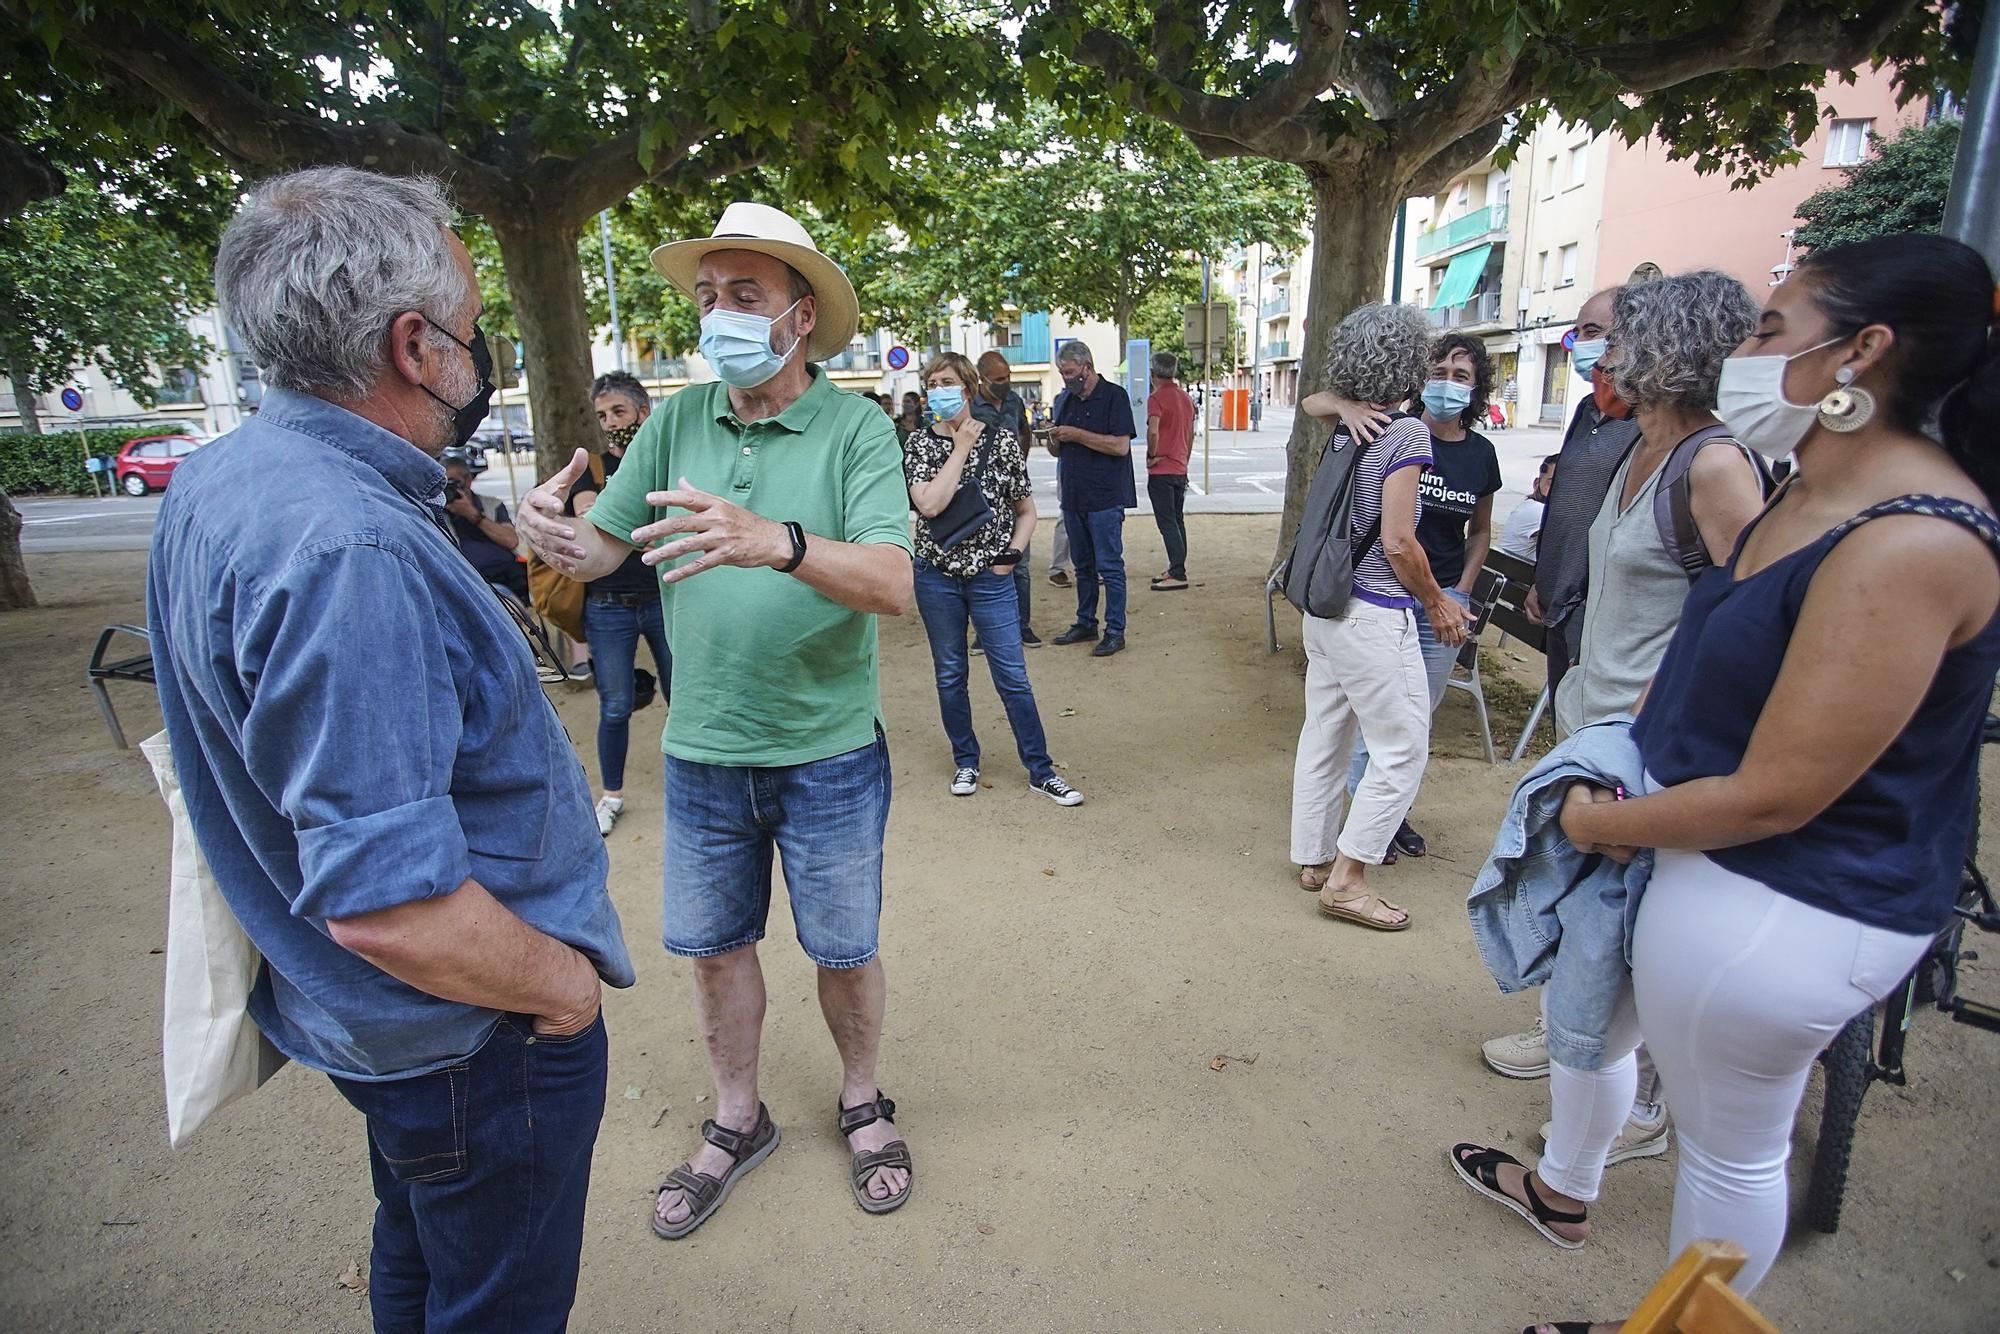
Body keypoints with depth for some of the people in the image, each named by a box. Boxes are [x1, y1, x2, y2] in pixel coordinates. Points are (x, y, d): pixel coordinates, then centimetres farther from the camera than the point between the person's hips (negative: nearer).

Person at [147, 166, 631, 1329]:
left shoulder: (220, 480, 0)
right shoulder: (351, 549, -33)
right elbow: (388, 907, -34)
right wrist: (563, 983, -18)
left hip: (371, 1018, 9)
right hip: (471, 1036, -9)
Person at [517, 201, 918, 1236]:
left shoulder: (856, 429, -13)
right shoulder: (675, 424, 0)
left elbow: (893, 584, -25)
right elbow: (602, 546, 2)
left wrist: (778, 541, -42)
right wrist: (556, 536, -22)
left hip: (829, 753, -3)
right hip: (701, 752, 4)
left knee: (844, 950, 14)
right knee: (712, 946, 18)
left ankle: (862, 1102, 42)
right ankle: (737, 1121, 42)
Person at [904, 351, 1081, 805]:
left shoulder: (1002, 439, -1)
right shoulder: (918, 443, 0)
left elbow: (1027, 511, 7)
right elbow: (929, 504, -18)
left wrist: (1012, 554, -7)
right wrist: (962, 447, -14)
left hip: (990, 577, -1)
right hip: (937, 576, 2)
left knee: (1013, 677, 0)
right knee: (950, 675, 11)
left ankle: (1040, 769, 11)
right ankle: (965, 761, 28)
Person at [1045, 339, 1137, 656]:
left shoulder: (1114, 396, -6)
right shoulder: (1066, 400, 15)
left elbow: (1121, 445, -18)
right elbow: (1058, 451, 20)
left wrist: (1076, 434, -17)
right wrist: (1054, 440, -4)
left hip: (1105, 499, -7)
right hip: (1073, 497, 7)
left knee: (1109, 566, -4)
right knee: (1083, 566, 15)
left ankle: (1115, 631, 3)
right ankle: (1085, 624, 25)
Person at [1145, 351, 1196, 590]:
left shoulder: (1156, 397, -12)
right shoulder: (1186, 397, 13)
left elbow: (1153, 430, -28)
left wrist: (1151, 456, -14)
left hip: (1161, 470, -8)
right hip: (1180, 469, 8)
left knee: (1167, 523, -8)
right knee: (1177, 521, 13)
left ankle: (1178, 575, -10)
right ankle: (1176, 569, 18)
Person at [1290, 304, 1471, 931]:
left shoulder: (1347, 429, 7)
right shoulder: (1405, 432, -15)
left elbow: (1312, 400, 33)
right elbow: (1397, 543, -18)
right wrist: (1438, 604, -5)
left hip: (1326, 607, 9)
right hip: (1374, 615, -9)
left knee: (1325, 734, 17)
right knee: (1403, 746, 2)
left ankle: (1313, 858, 30)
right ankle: (1346, 878, 6)